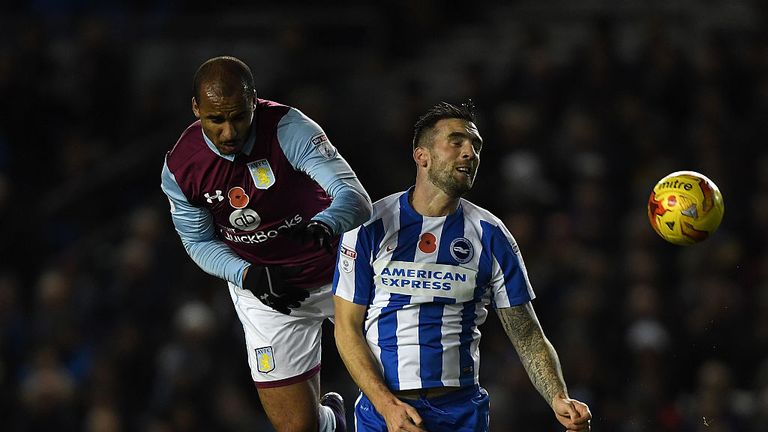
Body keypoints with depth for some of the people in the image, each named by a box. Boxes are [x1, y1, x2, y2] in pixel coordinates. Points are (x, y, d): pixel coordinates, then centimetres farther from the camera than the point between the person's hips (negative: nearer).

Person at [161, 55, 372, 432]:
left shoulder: (288, 129, -27)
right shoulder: (180, 169, -16)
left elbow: (356, 198, -35)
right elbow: (199, 241, 0)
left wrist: (324, 226, -57)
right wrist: (249, 276, -18)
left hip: (337, 269, -1)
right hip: (262, 288, 1)